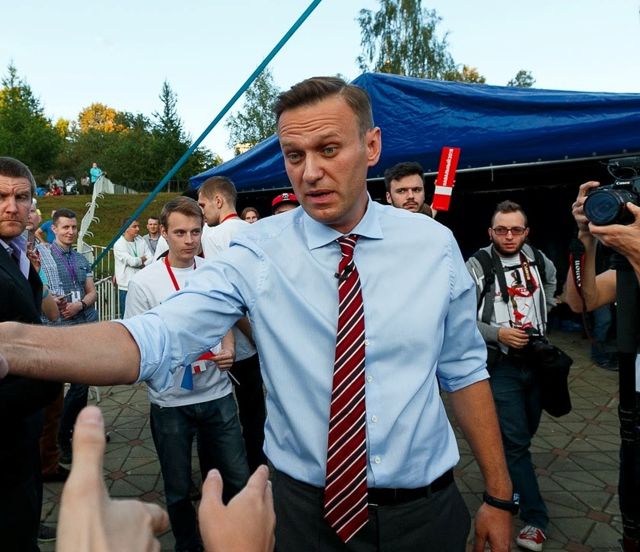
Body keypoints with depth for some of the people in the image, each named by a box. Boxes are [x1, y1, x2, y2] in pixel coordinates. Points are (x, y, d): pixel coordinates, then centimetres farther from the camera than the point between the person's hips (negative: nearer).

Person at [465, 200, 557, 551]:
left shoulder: (538, 260, 4)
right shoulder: (478, 266, -12)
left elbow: (551, 280, 29)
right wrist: (497, 333, -20)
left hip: (536, 360, 6)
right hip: (501, 364, -5)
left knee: (525, 433, 19)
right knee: (516, 441, -3)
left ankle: (507, 483, 44)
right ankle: (535, 518, 11)